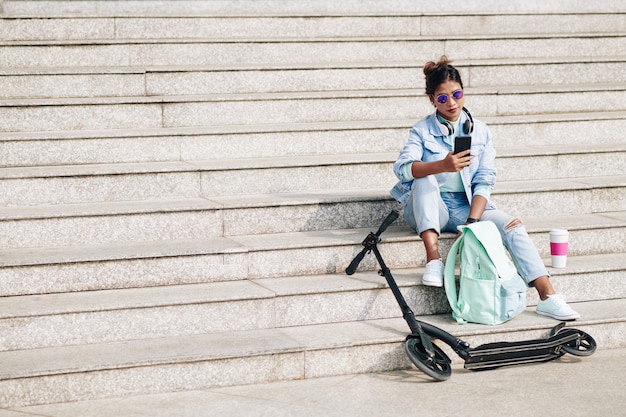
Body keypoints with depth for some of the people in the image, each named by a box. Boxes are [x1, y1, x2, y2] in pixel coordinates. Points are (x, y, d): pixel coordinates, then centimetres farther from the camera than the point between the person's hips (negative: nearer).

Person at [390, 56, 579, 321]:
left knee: (513, 225, -23)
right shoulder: (422, 130, 1)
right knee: (425, 177, -32)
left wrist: (472, 222, -17)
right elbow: (402, 167, -19)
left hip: (466, 207, 2)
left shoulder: (480, 131, 9)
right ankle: (433, 258, -39)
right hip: (429, 210, -2)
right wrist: (443, 165, -38)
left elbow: (484, 182, 0)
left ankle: (548, 298, -31)